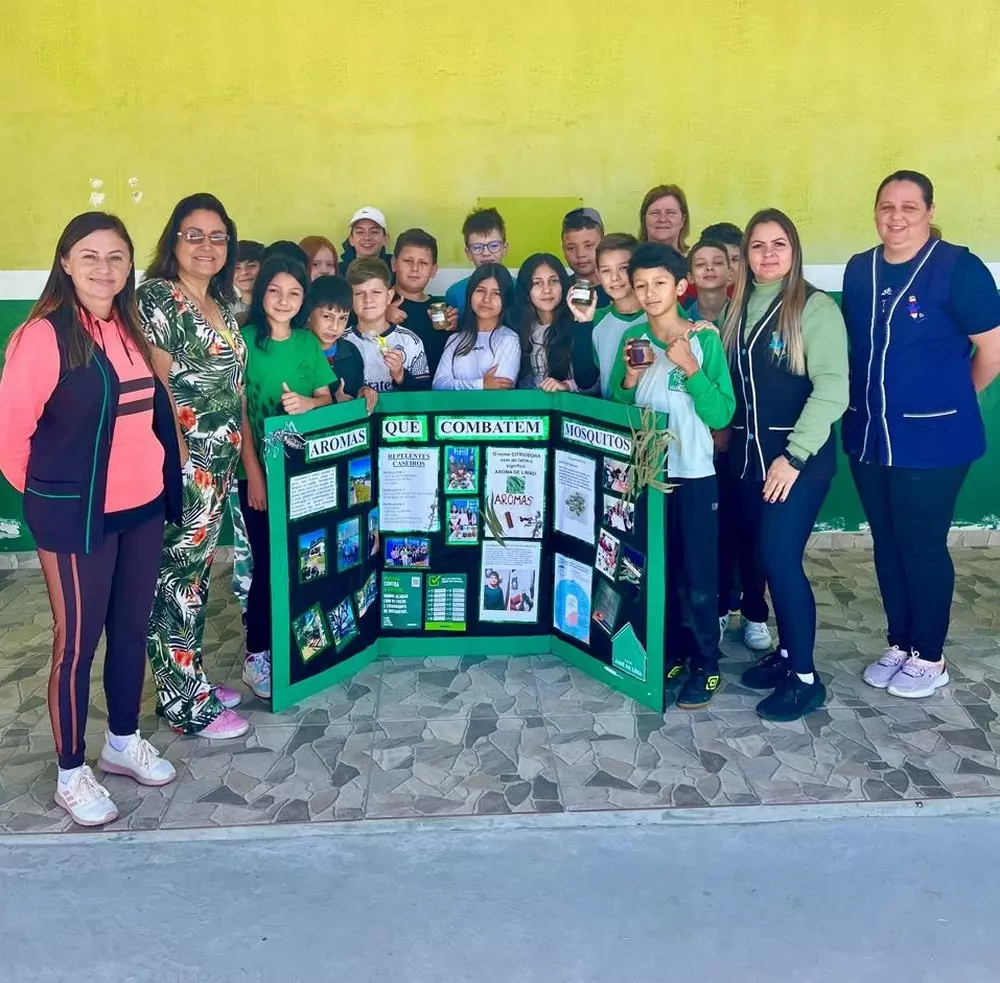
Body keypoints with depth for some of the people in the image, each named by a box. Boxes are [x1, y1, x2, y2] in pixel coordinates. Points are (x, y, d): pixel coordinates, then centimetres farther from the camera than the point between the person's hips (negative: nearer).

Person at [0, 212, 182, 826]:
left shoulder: (130, 330, 6)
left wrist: (167, 478, 11)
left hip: (143, 508, 7)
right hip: (75, 516, -6)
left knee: (132, 630, 16)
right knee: (77, 641, 4)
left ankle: (123, 741, 36)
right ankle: (72, 772, 21)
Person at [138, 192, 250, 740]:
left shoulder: (222, 308, 15)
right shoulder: (157, 298, -10)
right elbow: (157, 386, -15)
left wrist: (245, 458, 16)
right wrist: (181, 459, -18)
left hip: (218, 466, 9)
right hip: (181, 464, -8)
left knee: (196, 573, 16)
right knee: (176, 579, 0)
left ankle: (190, 678, 28)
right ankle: (186, 703, 10)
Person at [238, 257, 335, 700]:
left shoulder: (308, 342, 6)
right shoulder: (245, 340, -7)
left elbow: (328, 398, 9)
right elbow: (239, 412, -10)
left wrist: (308, 403, -16)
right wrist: (253, 473, -16)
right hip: (259, 469, -4)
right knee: (267, 560, -2)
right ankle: (256, 654, 11)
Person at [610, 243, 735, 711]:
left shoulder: (705, 339, -6)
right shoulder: (633, 338, 3)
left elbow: (721, 415, -11)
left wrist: (690, 368, -21)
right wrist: (630, 377, -13)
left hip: (693, 474, -3)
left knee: (697, 575, 1)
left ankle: (706, 665, 13)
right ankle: (670, 655, 26)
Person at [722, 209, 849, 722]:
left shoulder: (815, 307, -9)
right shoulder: (739, 307, 10)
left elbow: (832, 389, -16)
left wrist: (794, 456, -20)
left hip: (798, 458, -6)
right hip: (748, 454, 6)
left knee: (780, 557, -10)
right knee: (756, 555, 9)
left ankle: (805, 678, 3)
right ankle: (786, 652, 26)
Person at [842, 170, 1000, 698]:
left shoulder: (958, 268, -11)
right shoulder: (858, 270, 6)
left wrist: (950, 400, 3)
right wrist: (866, 403, 12)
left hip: (930, 438, -5)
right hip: (868, 435, 6)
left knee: (923, 545, 3)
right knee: (887, 543, 14)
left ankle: (930, 658, 19)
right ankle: (899, 644, 29)